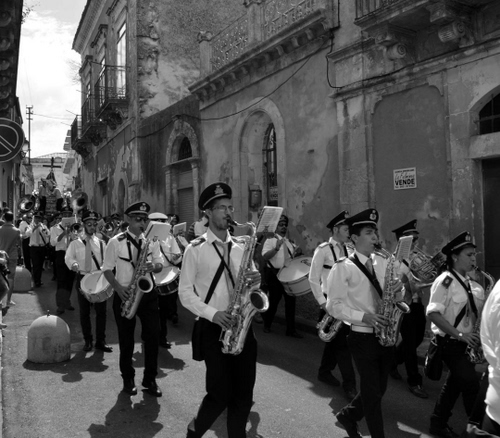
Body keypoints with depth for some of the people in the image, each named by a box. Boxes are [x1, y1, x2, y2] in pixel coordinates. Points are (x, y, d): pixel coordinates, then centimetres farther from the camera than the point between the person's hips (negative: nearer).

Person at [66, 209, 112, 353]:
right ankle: (88, 340, 20)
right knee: (84, 312, 7)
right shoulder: (75, 243, 5)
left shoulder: (101, 243, 9)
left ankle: (100, 341, 12)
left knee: (101, 311, 1)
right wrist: (75, 266, -25)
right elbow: (69, 258, -5)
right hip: (83, 278, -1)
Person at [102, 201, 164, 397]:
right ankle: (128, 379, 25)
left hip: (148, 293, 2)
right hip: (125, 294, -2)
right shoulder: (116, 242, -5)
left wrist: (154, 266, -16)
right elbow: (107, 269, -2)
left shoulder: (152, 240, 4)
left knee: (152, 336, 1)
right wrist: (118, 288, -15)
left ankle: (150, 379, 16)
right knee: (126, 339, 7)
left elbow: (160, 263, 8)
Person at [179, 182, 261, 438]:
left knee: (244, 393, 7)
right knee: (221, 394, -2)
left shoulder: (240, 247, 10)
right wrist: (212, 314, -18)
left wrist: (255, 281, -9)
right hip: (213, 328, -4)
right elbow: (185, 293, -6)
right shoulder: (195, 249, -4)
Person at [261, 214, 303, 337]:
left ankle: (291, 329, 12)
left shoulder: (290, 242, 12)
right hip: (275, 274, -5)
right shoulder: (270, 240, -6)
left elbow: (295, 255, 18)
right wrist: (276, 248, -36)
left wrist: (298, 251, -6)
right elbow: (265, 256, -20)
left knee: (291, 300, 3)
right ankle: (267, 325, 26)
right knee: (273, 300, 4)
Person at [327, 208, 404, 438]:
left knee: (379, 389, 17)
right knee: (372, 392, 3)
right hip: (363, 337, -6)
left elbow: (391, 295, 14)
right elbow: (334, 306, -13)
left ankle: (348, 415, 40)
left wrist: (398, 289, -9)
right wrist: (364, 317, -23)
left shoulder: (382, 262, 7)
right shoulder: (343, 268, -11)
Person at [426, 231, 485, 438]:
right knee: (472, 382, -9)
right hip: (449, 342, -8)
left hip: (465, 341, 9)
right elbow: (433, 313, -23)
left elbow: (474, 312, 13)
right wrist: (459, 334, -25)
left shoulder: (470, 284, 9)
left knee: (456, 382, 15)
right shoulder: (445, 280, -17)